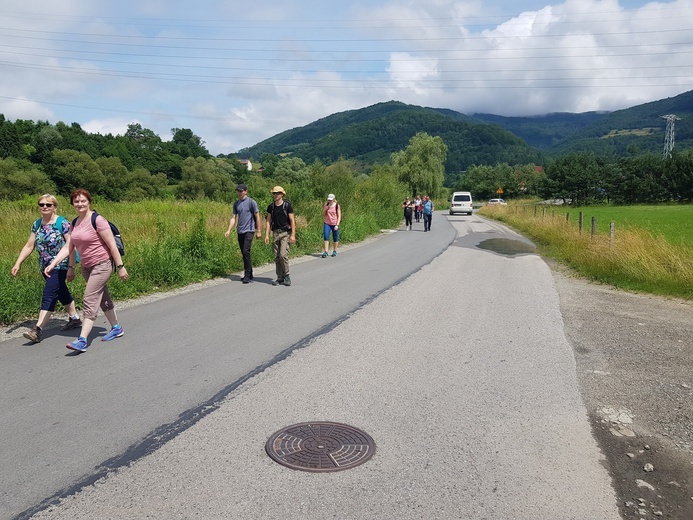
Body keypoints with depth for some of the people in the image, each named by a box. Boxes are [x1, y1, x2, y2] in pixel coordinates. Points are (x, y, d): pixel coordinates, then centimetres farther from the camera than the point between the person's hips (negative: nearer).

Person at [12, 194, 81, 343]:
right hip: (45, 267, 7)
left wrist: (72, 266, -20)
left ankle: (38, 329, -15)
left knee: (49, 295, -12)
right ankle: (74, 318, 33)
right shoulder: (37, 224, 8)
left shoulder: (62, 223, -11)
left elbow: (71, 244, -15)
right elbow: (29, 246, 11)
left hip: (60, 266, -7)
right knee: (61, 292, 17)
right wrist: (18, 263, 5)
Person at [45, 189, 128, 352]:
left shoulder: (97, 220, -16)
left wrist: (120, 267, -15)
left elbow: (112, 245, -16)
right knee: (103, 298, 17)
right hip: (86, 267, 8)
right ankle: (116, 329, 32)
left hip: (101, 265, -8)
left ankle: (82, 340, -13)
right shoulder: (75, 223, 6)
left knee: (90, 300, -12)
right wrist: (53, 264, 0)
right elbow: (70, 248, 7)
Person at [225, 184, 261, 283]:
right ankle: (249, 274, 18)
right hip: (240, 231, 6)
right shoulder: (236, 204, 12)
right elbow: (233, 218, 13)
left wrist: (259, 231, -4)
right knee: (243, 253, 9)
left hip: (249, 231, -6)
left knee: (246, 251, -15)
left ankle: (247, 275, -10)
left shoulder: (251, 202, -4)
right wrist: (229, 230, 3)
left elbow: (257, 217, -2)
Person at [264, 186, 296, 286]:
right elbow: (268, 221, 10)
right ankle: (280, 278, 14)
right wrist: (266, 235, 2)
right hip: (275, 233, 5)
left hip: (285, 233, -5)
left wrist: (293, 235, -12)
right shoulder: (271, 207, 8)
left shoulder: (287, 205, -5)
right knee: (276, 257, 6)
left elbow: (292, 221, -6)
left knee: (283, 254, -16)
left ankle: (286, 275, 1)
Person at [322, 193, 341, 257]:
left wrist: (337, 225, -12)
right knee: (326, 237, -11)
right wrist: (325, 208, -10)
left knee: (335, 238, 6)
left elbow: (339, 216, -4)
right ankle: (326, 252, -12)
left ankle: (334, 251, 21)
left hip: (334, 224, -2)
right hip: (327, 224, 2)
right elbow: (323, 215, 7)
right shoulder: (326, 205, 3)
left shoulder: (336, 205, -5)